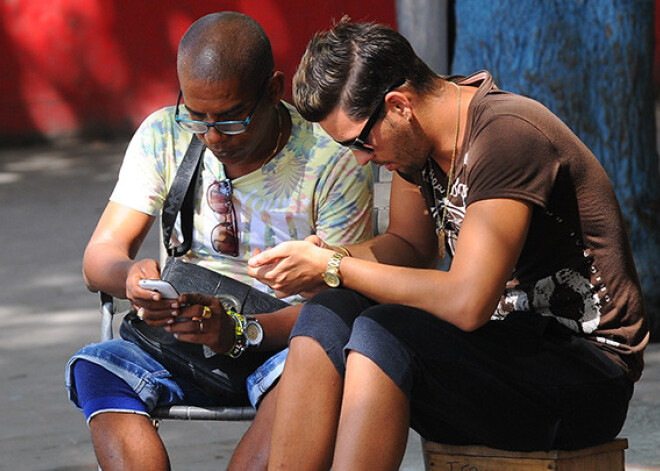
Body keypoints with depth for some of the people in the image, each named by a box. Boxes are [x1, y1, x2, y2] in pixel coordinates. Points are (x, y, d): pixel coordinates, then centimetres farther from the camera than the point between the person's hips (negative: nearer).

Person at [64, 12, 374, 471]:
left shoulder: (334, 163, -10)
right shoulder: (162, 137, 1)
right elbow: (99, 258, 0)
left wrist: (241, 330, -30)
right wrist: (131, 276, -26)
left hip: (281, 343, -3)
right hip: (182, 342, 3)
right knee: (96, 366, -26)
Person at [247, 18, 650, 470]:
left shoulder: (505, 136, -22)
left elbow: (467, 303, -29)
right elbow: (412, 247, 20)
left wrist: (334, 269, -18)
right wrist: (325, 256, -2)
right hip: (510, 339, 9)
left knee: (382, 334, -29)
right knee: (325, 318, -11)